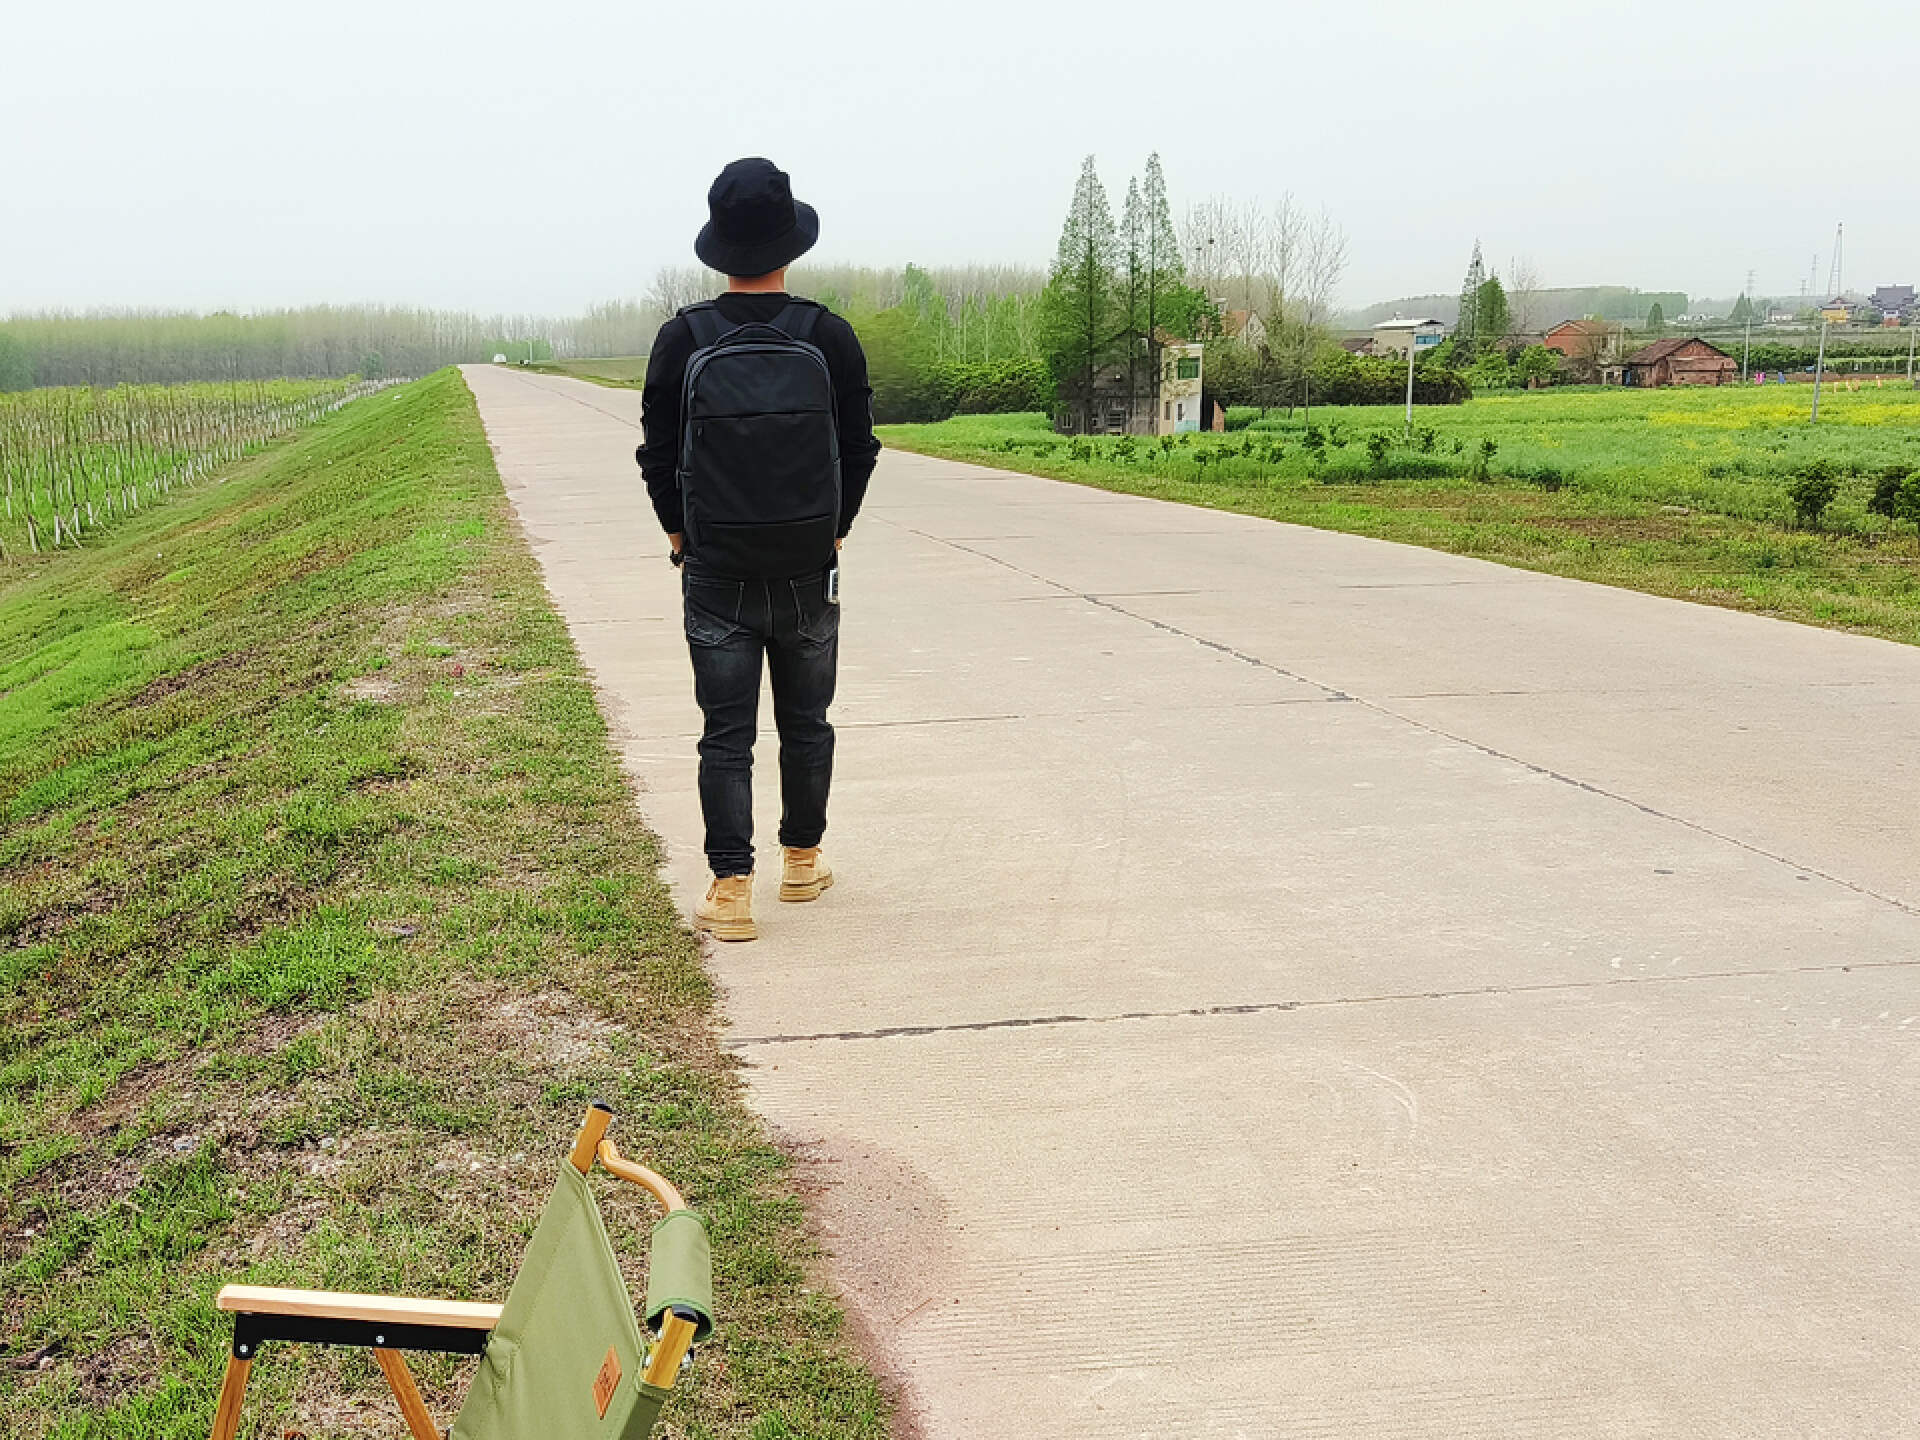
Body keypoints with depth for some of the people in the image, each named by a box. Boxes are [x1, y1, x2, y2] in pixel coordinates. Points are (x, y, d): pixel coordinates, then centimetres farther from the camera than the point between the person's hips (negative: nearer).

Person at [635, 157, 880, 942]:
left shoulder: (682, 338, -7)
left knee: (726, 734, 3)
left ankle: (730, 890, -1)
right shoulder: (830, 337, -6)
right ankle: (803, 861, 28)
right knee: (805, 724, 16)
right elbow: (860, 449, 1)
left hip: (716, 574, -1)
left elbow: (658, 454, -1)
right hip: (810, 572, 1)